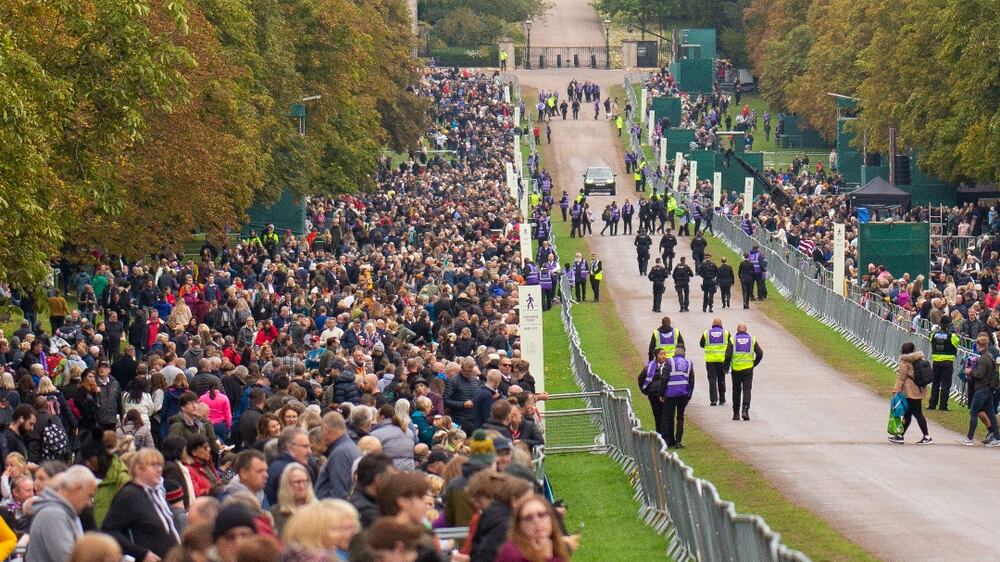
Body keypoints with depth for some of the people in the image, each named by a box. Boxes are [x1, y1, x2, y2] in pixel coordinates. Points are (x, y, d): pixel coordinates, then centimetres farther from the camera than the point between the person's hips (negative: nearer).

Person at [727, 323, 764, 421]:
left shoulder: (733, 339, -2)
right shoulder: (752, 339, 4)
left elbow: (728, 355, -9)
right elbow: (760, 354, 2)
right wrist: (754, 364, 14)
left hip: (736, 369, 0)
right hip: (748, 369, 0)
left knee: (736, 391, 10)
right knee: (747, 390, 0)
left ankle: (736, 413, 15)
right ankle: (745, 410, -18)